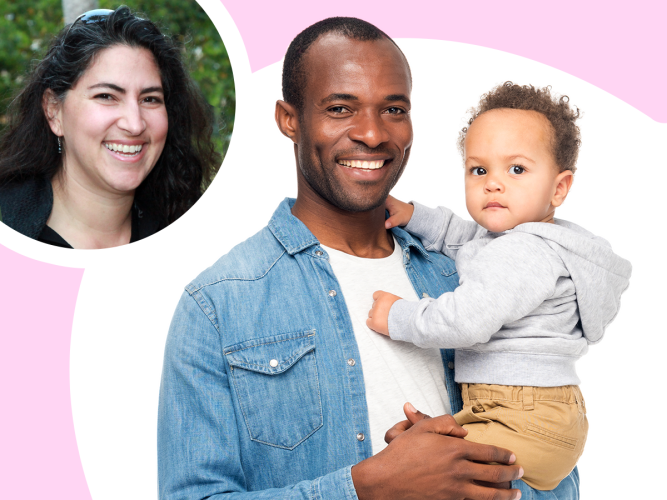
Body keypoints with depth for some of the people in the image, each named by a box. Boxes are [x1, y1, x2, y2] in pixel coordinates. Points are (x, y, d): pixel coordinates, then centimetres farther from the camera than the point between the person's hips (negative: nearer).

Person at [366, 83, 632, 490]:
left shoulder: (527, 253, -20)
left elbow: (468, 321, -28)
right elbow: (463, 238, 29)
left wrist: (398, 318, -15)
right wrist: (413, 215, 16)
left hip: (527, 424, -11)